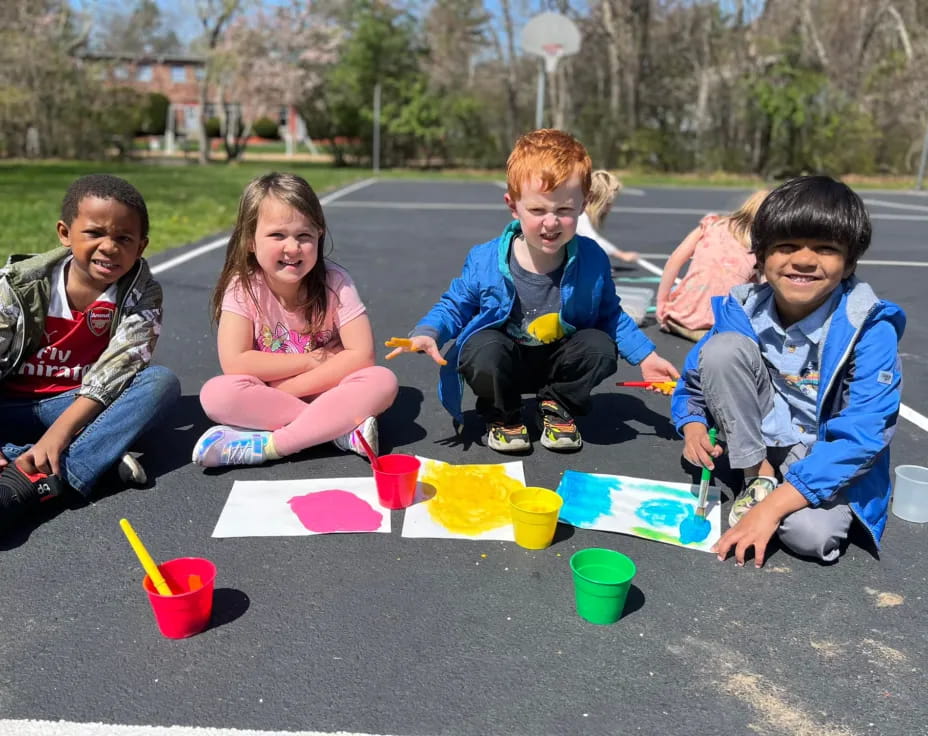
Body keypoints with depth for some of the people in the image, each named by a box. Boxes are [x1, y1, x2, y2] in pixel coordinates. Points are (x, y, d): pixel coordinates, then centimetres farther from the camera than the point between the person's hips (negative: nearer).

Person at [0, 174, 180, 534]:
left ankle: (33, 480, -38)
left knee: (162, 381, -26)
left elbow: (116, 369, -20)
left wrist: (59, 432, -33)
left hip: (85, 408, 0)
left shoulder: (141, 295, -9)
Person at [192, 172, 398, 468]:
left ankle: (270, 445, -28)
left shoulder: (335, 282, -13)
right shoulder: (242, 286, -13)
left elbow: (362, 355, -18)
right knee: (216, 393, -29)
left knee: (383, 381, -28)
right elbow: (234, 362, -20)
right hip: (266, 398, 1)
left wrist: (288, 385, -21)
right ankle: (344, 428, -25)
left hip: (326, 394, 0)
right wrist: (315, 360, -18)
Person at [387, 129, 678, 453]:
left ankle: (556, 405, 5)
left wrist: (645, 356, -1)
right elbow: (454, 306, -1)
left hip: (558, 362, 2)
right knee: (483, 349, -35)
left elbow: (610, 314, 5)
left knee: (601, 347, -25)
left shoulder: (592, 260, -13)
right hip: (503, 361, -2)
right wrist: (428, 332, -22)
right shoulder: (485, 261, -17)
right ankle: (502, 416, -1)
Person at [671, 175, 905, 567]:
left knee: (811, 534, -35)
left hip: (827, 456, -3)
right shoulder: (742, 311, -11)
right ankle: (759, 477, -8)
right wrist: (694, 426, -20)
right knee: (722, 348, -22)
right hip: (757, 435, 4)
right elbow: (694, 382, 4)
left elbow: (862, 436, -27)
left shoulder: (869, 329, -22)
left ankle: (772, 495, 0)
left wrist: (772, 507, -32)